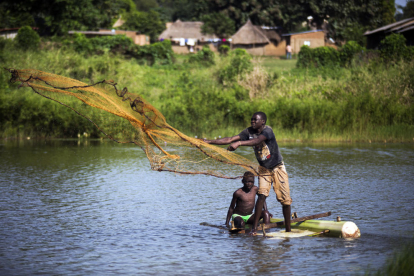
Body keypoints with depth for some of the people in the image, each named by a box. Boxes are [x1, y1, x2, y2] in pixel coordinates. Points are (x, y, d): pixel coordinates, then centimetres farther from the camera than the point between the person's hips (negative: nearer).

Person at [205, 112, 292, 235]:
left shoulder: (267, 130, -26)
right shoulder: (249, 132, -8)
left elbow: (257, 140, -46)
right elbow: (230, 139, -12)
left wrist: (239, 143, -60)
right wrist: (209, 142, -19)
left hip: (277, 167, -4)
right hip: (264, 168, 4)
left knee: (285, 199, -4)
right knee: (262, 195, -12)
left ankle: (288, 230, 5)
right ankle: (254, 227, -14)